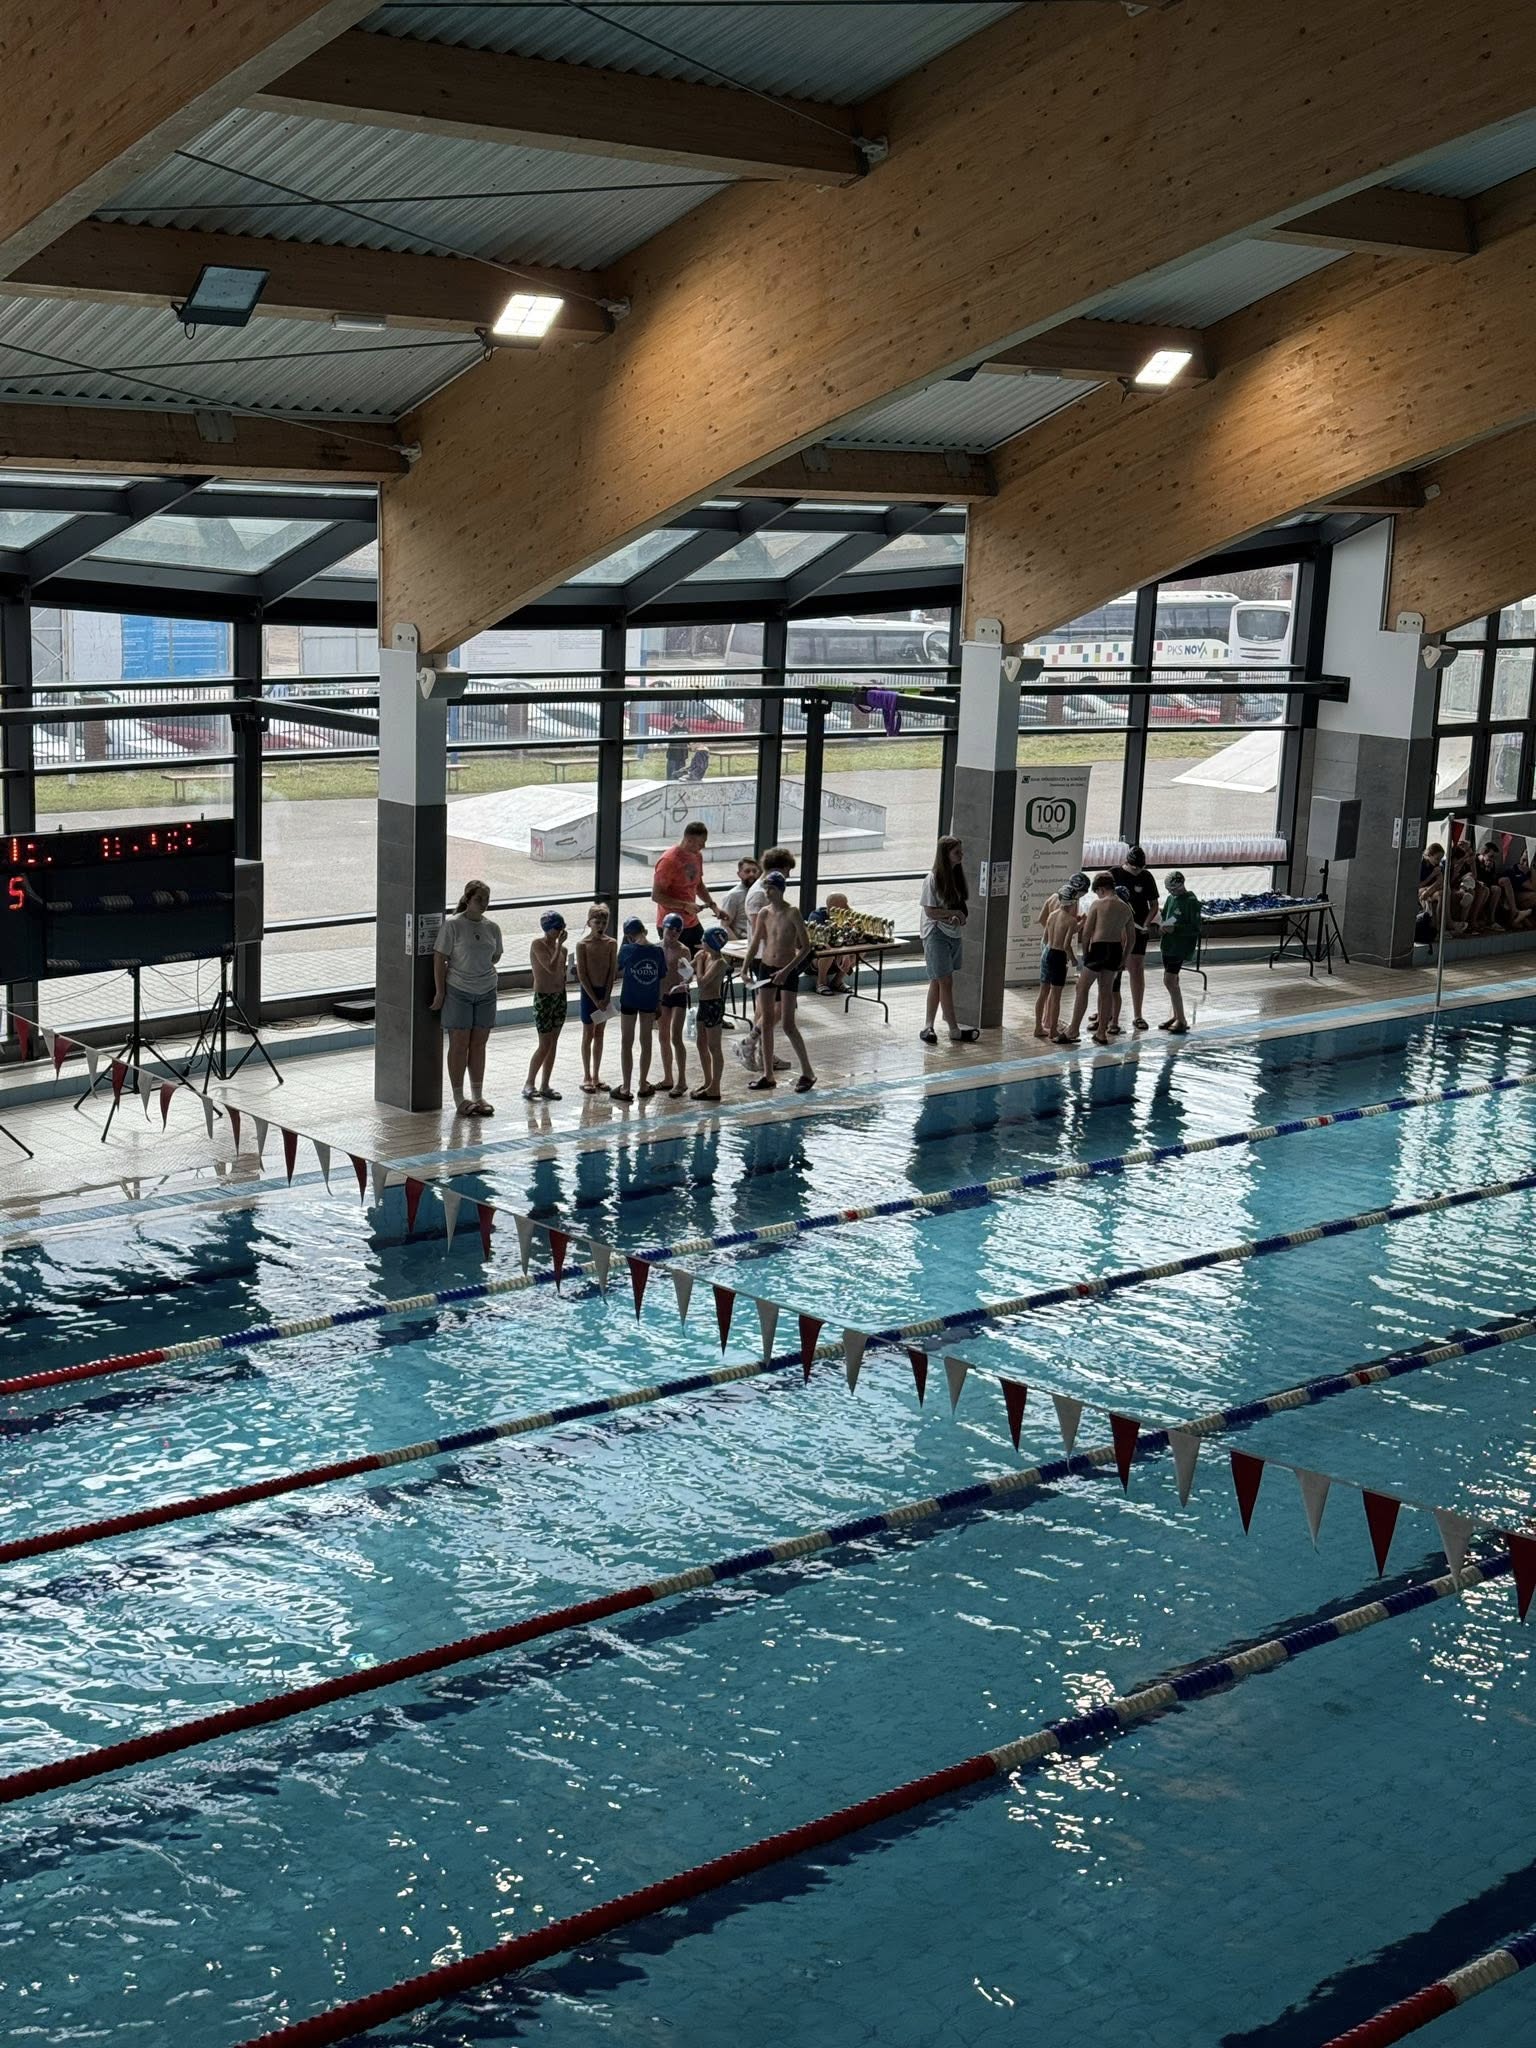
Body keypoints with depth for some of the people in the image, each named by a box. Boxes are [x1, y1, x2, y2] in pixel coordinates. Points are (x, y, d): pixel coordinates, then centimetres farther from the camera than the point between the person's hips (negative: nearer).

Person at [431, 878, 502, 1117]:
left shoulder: (492, 928, 4)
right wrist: (440, 991, -11)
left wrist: (480, 972, 11)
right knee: (459, 1045, 2)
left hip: (486, 992, 5)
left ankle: (478, 1096, 18)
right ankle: (459, 1099, 8)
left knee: (478, 1044, 10)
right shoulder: (453, 925, -11)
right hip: (458, 992, -5)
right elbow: (440, 958, -10)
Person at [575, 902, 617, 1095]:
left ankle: (596, 1076, 17)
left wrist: (606, 997, -8)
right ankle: (586, 1077, 9)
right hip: (588, 992, -3)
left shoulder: (611, 943, -1)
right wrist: (595, 999, -14)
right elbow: (582, 974, -11)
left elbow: (612, 971, -1)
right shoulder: (582, 945, -10)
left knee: (599, 1034, 10)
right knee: (588, 1034, 2)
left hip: (604, 992, 3)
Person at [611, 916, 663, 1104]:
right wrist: (659, 1003, 11)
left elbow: (618, 970, 2)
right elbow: (660, 979, 1)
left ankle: (625, 1089, 7)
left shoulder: (627, 950, -14)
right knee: (646, 1042, 15)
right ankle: (643, 1085, 25)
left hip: (629, 1000, -3)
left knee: (627, 1043, 7)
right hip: (649, 1001, 3)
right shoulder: (657, 951, -6)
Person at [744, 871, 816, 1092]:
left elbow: (806, 947, -14)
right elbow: (755, 942, 14)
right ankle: (768, 1075, 16)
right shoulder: (764, 913, 2)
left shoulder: (792, 913, -13)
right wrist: (746, 967, 3)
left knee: (788, 1025, -7)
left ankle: (807, 1073, 6)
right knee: (766, 1022, 8)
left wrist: (786, 970, -19)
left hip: (788, 972, -6)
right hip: (767, 969, 6)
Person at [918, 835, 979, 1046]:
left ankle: (929, 1027, 15)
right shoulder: (934, 878, -13)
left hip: (954, 934, 7)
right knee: (945, 981, -6)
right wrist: (954, 913, -16)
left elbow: (963, 905, 11)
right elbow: (930, 911, -14)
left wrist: (959, 917, -9)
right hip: (936, 934, -7)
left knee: (938, 982, 10)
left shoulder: (957, 875, 7)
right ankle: (954, 1030, -3)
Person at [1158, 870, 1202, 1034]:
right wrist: (1161, 927, 0)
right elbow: (1164, 916, 22)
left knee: (1169, 980, -12)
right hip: (1168, 945, 8)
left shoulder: (1191, 901, -13)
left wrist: (1174, 928, -25)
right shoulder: (1171, 898, 10)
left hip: (1181, 946, -8)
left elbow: (1195, 928, -16)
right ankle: (1176, 1016, 25)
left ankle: (1181, 1020, -7)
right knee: (1172, 981, 14)